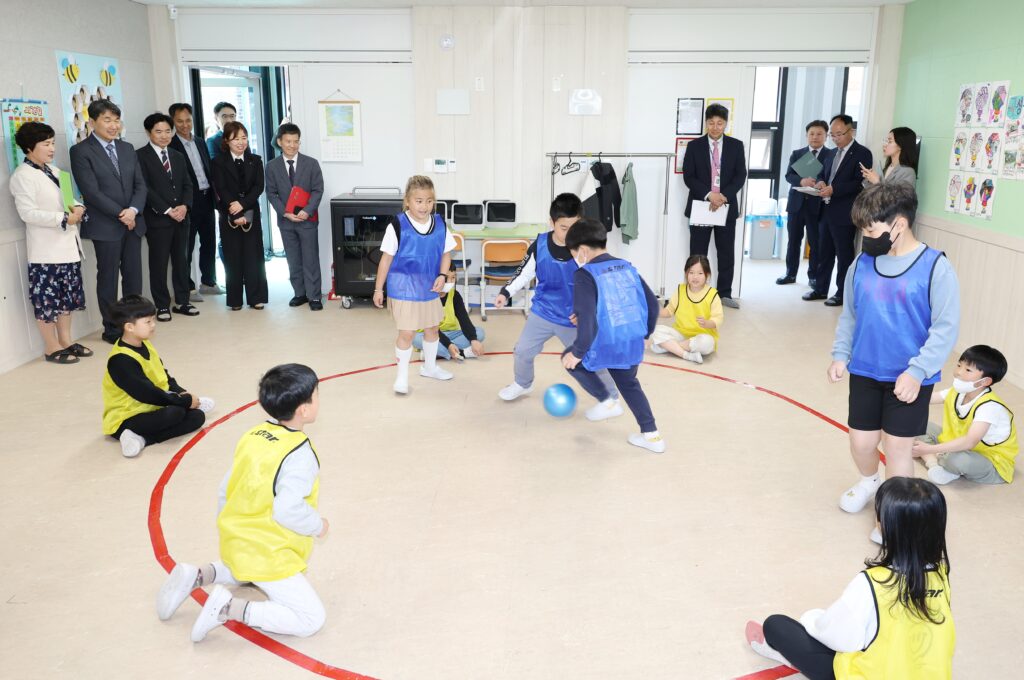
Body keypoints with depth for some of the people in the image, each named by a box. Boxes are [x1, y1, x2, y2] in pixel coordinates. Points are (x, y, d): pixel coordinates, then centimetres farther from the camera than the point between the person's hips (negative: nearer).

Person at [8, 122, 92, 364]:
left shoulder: (54, 170, 15)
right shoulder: (22, 176, -11)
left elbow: (72, 196, 19)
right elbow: (27, 212, -19)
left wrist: (78, 208, -4)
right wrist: (64, 219, -22)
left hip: (67, 245, 8)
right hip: (45, 250, -8)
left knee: (67, 296, 15)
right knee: (47, 299, 0)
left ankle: (66, 340, 26)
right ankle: (51, 348, 8)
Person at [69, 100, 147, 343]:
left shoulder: (127, 149, 13)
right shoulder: (81, 151, -6)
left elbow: (140, 184, 8)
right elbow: (92, 192, -13)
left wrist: (133, 210, -9)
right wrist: (120, 215, -13)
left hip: (133, 222, 5)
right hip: (105, 226, -5)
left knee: (134, 276, 8)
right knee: (108, 279, 3)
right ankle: (112, 329, 13)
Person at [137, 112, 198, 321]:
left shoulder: (178, 156, 17)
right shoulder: (140, 155, -3)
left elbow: (187, 185, 12)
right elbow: (144, 188, -11)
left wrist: (184, 206, -7)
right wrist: (167, 210, -15)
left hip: (181, 217, 6)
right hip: (157, 218, -6)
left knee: (181, 261, 10)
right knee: (159, 264, 0)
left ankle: (182, 302, 18)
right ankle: (162, 306, 7)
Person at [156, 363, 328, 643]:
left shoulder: (253, 435, 2)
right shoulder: (300, 453, -22)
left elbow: (225, 489, 10)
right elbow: (288, 510, -30)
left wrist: (227, 527, 25)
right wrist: (318, 526, -11)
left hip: (237, 542, 9)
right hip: (268, 555, -8)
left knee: (247, 571, 40)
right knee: (311, 618, -5)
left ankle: (197, 576, 15)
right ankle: (229, 608, -15)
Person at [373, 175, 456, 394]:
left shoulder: (439, 224, -4)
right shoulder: (397, 225, -16)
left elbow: (446, 253, 7)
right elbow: (386, 258, -9)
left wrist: (442, 275, -10)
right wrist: (378, 288, -5)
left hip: (430, 288, 5)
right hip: (403, 289, -5)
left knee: (432, 328, 19)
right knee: (406, 333, -3)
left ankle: (430, 366, 41)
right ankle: (402, 375, 16)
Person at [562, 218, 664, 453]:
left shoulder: (585, 275, -11)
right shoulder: (627, 267, 10)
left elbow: (587, 319, -21)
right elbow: (652, 303, 12)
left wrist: (578, 351, -10)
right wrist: (644, 334, 25)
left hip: (606, 345, -6)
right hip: (634, 343, 7)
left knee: (571, 359, 23)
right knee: (629, 384, 31)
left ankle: (607, 402, 25)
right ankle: (651, 435, 31)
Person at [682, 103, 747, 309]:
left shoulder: (736, 146, 6)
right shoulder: (694, 146, 2)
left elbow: (741, 175, 0)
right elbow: (688, 177, -4)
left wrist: (724, 195, -15)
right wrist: (708, 194, -17)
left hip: (727, 206, 1)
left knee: (726, 253, 6)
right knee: (698, 254, 2)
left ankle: (725, 294, 16)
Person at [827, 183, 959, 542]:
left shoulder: (935, 267, -15)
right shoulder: (862, 264, -2)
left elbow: (946, 328, -14)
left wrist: (917, 371, -22)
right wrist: (840, 354, 0)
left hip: (909, 380, -4)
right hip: (865, 373, 4)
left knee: (898, 446, 6)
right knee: (861, 443, 13)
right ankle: (868, 482, 46)